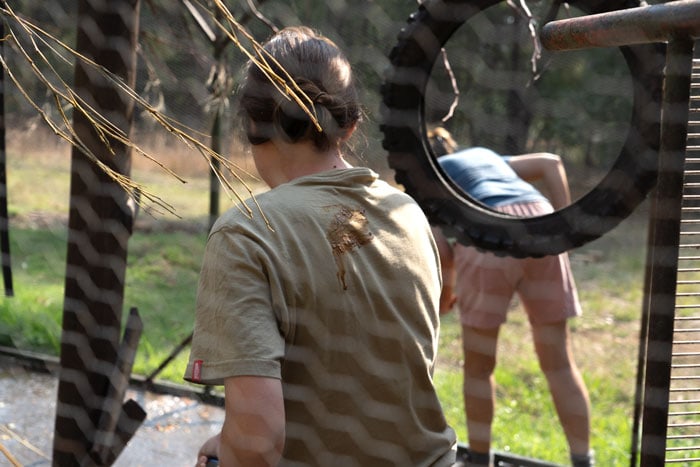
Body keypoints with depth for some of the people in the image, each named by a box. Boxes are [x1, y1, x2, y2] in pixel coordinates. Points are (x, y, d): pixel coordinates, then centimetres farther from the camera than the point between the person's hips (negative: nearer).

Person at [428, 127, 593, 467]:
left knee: (478, 366, 15)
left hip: (488, 240, -4)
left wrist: (444, 290, 23)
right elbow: (551, 163, 26)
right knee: (559, 363, 11)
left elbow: (439, 245, 6)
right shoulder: (484, 156, 37)